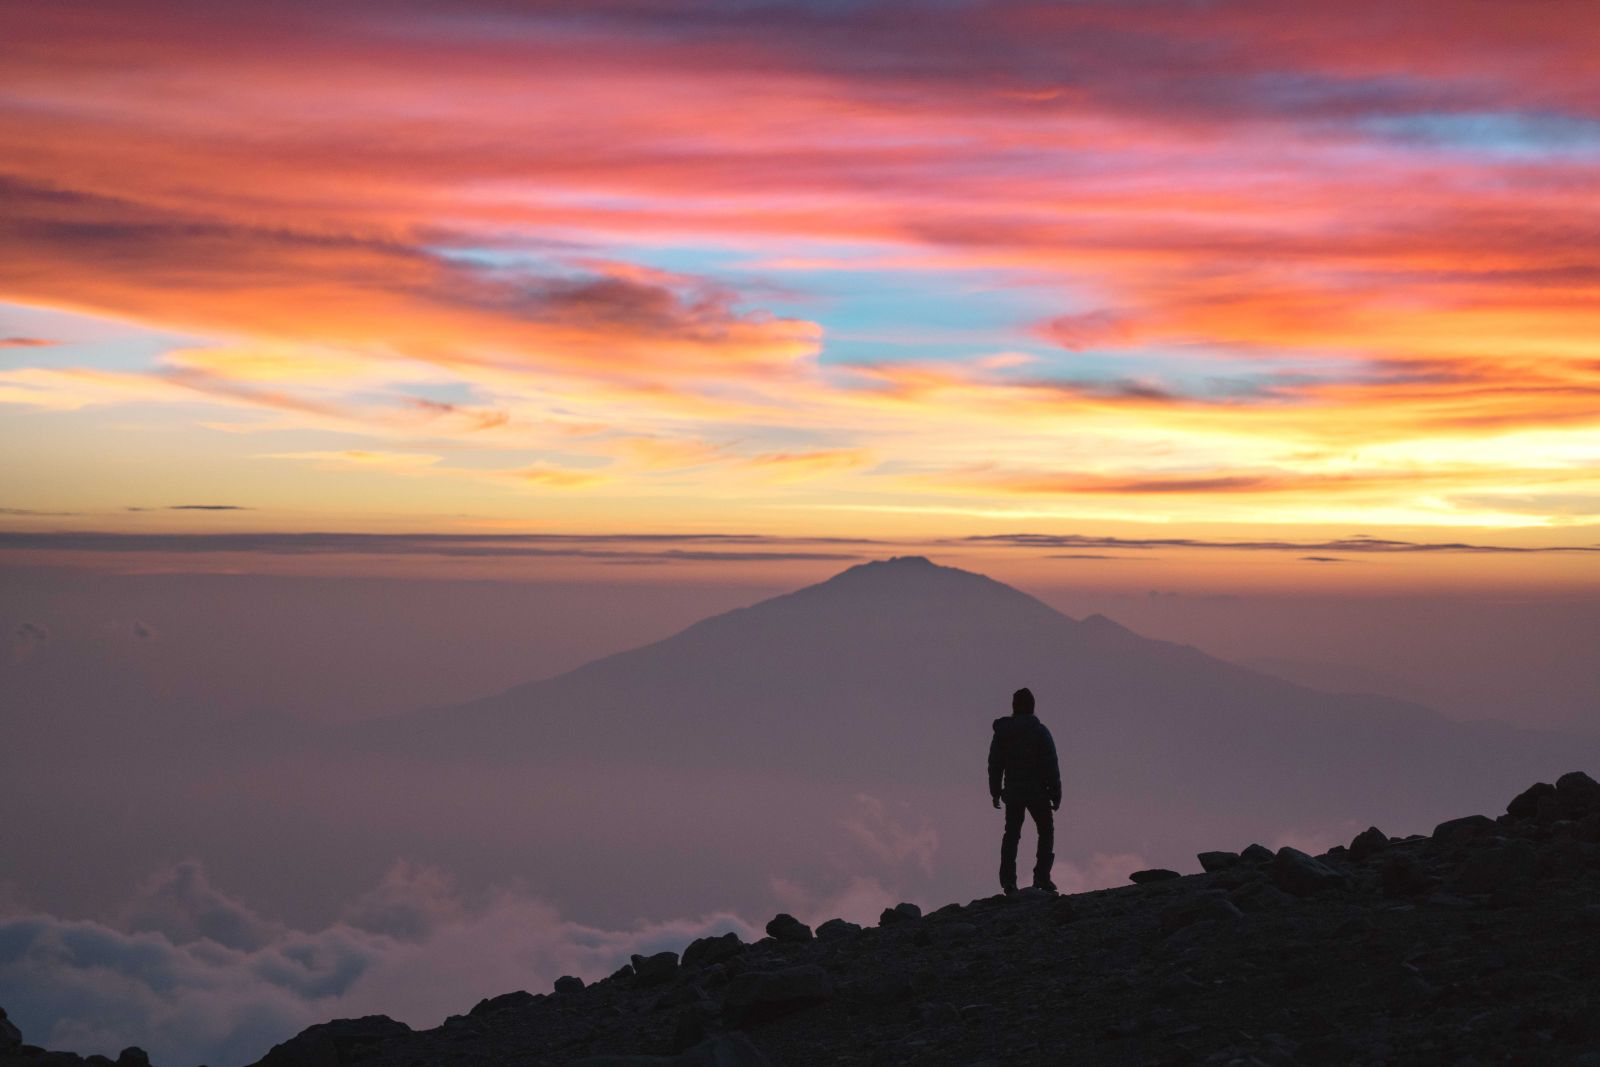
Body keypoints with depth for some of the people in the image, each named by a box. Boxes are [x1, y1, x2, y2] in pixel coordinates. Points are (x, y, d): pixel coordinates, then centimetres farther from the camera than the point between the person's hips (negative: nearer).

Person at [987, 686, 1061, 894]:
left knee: (1011, 834, 10)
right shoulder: (1040, 731, -8)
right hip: (1038, 791, -3)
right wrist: (1056, 794, -3)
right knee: (1046, 831, 10)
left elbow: (994, 765, 7)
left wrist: (995, 792, 16)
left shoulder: (1001, 731, 3)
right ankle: (1041, 876, 0)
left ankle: (1007, 879, 1)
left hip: (1012, 792, 3)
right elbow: (1051, 765, -9)